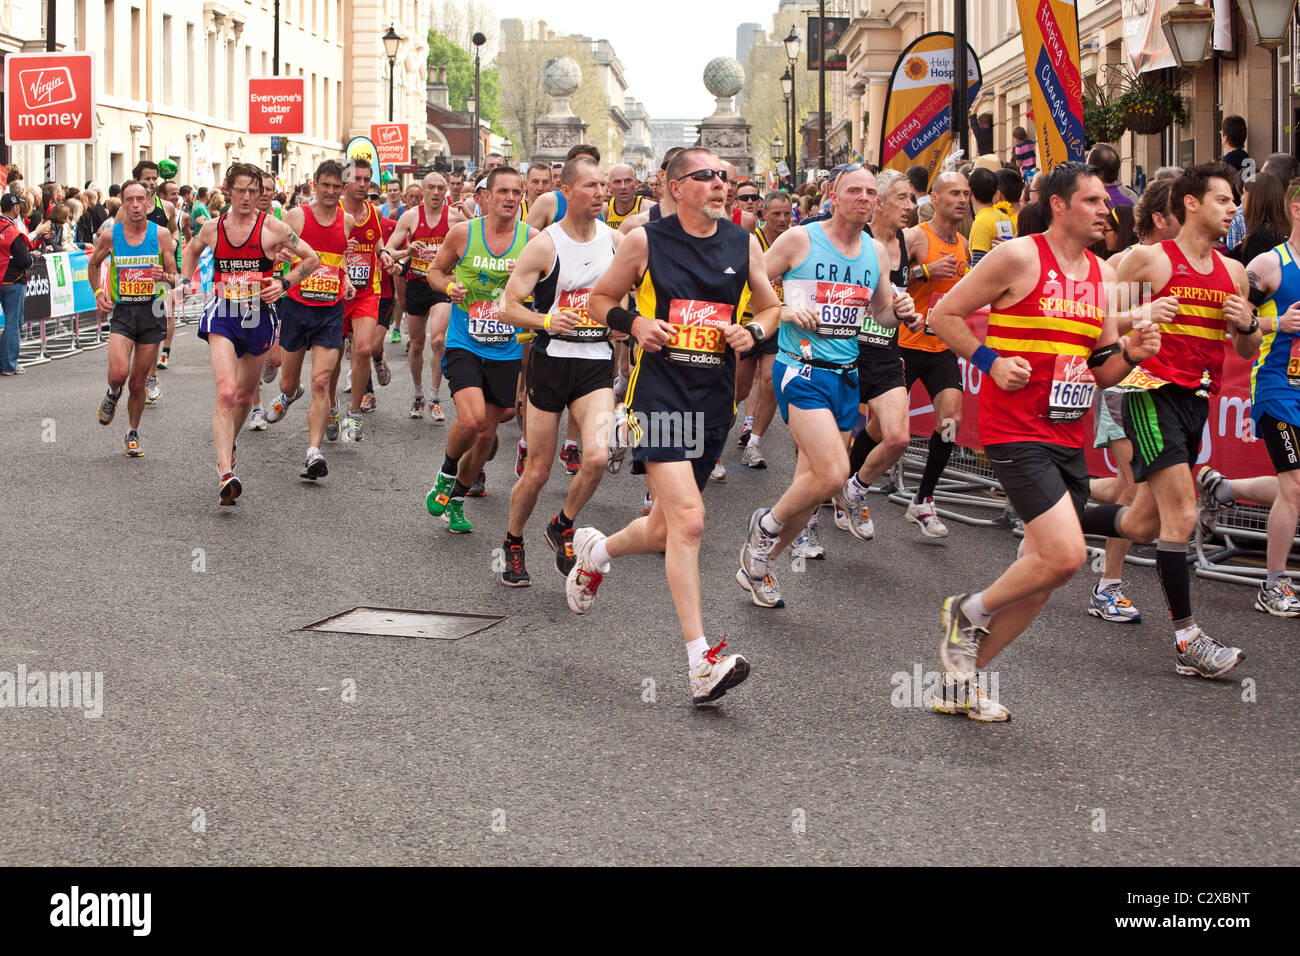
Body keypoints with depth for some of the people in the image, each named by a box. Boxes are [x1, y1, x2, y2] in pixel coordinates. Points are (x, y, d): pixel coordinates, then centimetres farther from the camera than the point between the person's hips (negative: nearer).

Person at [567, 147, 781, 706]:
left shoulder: (743, 244, 9)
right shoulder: (645, 241, -1)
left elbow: (771, 307, 21)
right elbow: (599, 300, 11)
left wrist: (752, 333, -1)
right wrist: (633, 323, -9)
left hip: (715, 397, 5)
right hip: (661, 392, -5)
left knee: (665, 529, 13)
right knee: (688, 520, -20)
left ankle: (595, 550, 47)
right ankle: (701, 664, -20)